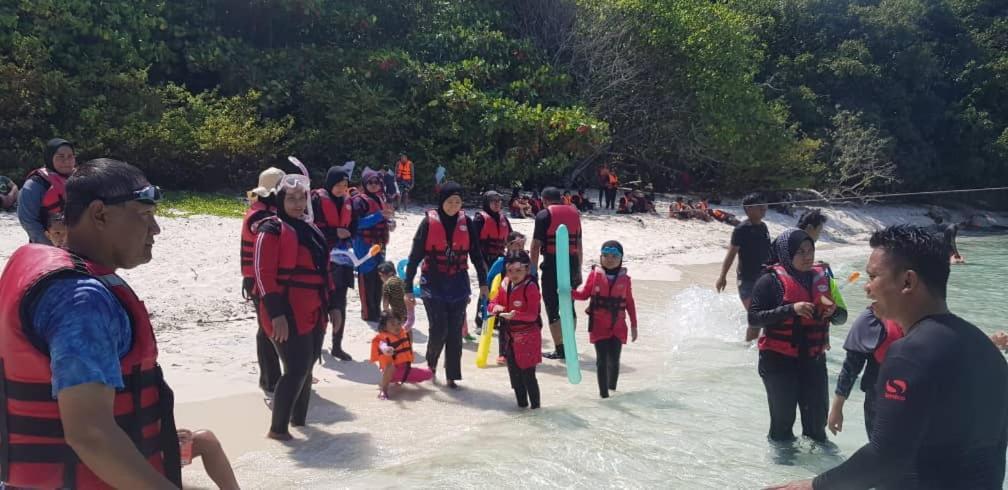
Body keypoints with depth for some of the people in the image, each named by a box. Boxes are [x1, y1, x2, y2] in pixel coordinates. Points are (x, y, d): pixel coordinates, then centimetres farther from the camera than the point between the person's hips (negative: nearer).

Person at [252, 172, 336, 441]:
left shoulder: (310, 229, 15)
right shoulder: (272, 229, -9)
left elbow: (323, 270, 20)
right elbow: (264, 274, -15)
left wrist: (332, 305, 16)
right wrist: (276, 313, -21)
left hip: (313, 313, 8)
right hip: (288, 314, -8)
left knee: (306, 367, 14)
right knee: (296, 369, -8)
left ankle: (299, 418, 29)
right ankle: (277, 428, 6)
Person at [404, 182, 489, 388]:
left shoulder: (465, 222, 2)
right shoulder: (429, 222, -6)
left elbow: (476, 254, 7)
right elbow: (415, 256, -4)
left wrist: (483, 282, 5)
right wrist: (408, 287, -5)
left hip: (458, 284, 2)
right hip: (433, 284, -2)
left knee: (455, 332, 4)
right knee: (439, 329, -7)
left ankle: (452, 375, 14)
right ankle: (431, 360, 23)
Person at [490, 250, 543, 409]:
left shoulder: (530, 287, -16)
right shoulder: (505, 285, 4)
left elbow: (532, 314, -22)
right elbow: (493, 302, 9)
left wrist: (515, 315, -39)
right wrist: (496, 307, -15)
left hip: (527, 337, -7)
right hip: (509, 336, 7)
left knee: (528, 373, -3)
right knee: (514, 372, 14)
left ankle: (535, 404, 12)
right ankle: (521, 402, 29)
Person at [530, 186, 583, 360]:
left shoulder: (544, 215, -3)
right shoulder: (574, 213, 13)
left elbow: (536, 245, -9)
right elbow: (579, 244, 15)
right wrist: (578, 270, 21)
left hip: (552, 263, -6)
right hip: (572, 263, 6)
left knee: (552, 307, 1)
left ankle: (559, 349, -1)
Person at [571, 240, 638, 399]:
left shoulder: (624, 279, 2)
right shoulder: (595, 274, -2)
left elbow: (630, 303, 7)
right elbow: (584, 294, 5)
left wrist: (634, 325, 8)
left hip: (618, 327, 1)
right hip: (599, 326, -1)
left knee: (614, 360, 2)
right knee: (602, 360, 1)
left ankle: (612, 388, 23)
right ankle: (603, 391, 10)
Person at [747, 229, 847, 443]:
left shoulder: (821, 277, 4)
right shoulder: (771, 280, -11)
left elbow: (841, 317, 10)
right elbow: (754, 319, -16)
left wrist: (832, 311, -14)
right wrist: (791, 309, -25)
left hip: (813, 360, 4)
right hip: (779, 361, -4)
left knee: (817, 417, 14)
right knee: (783, 417, 6)